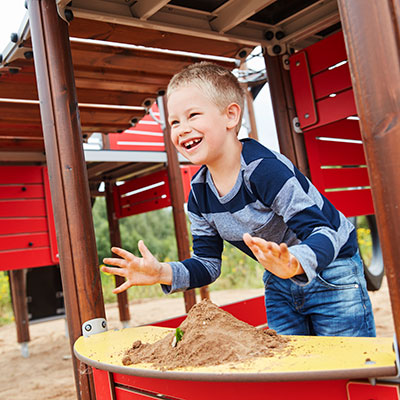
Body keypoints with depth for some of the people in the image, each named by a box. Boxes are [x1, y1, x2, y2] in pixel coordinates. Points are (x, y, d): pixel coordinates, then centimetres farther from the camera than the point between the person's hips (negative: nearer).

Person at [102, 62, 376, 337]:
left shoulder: (265, 168, -29)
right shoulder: (199, 195, -8)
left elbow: (322, 234, -33)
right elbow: (207, 263, -1)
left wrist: (295, 264, -55)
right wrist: (163, 273, -19)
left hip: (331, 272, -5)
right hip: (279, 285, 6)